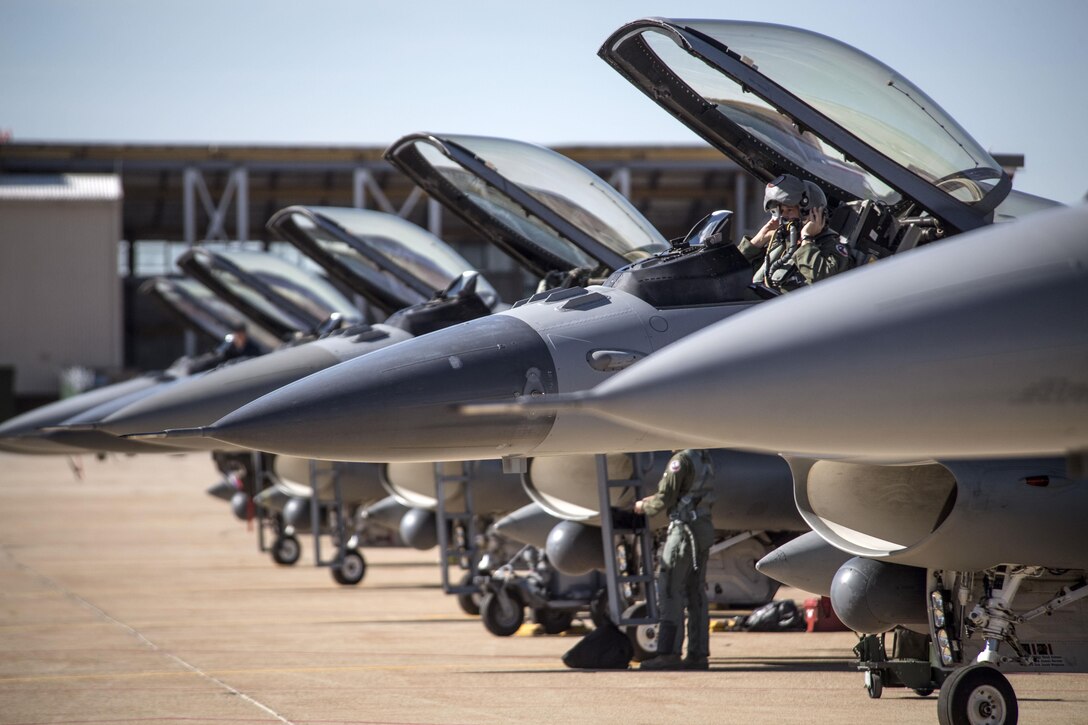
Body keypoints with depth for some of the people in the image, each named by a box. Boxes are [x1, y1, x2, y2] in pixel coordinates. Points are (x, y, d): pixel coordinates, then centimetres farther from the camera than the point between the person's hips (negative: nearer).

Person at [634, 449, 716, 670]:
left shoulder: (681, 460, -13)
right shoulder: (704, 459, 14)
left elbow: (665, 499, -15)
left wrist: (644, 506, 4)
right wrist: (653, 500, 18)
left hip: (684, 529, -9)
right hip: (703, 528, 9)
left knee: (671, 592, -8)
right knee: (695, 594, 9)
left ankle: (669, 654, -13)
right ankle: (698, 654, 7)